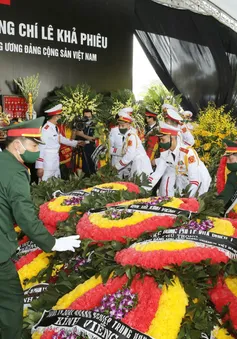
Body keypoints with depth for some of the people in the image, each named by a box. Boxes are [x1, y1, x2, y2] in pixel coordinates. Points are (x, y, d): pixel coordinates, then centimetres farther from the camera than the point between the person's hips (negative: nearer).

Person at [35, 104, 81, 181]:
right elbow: (40, 148, -20)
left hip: (56, 165, 9)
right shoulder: (46, 129, -18)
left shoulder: (55, 128, 10)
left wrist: (76, 143, 35)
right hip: (47, 167, -9)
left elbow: (61, 139, 27)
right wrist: (39, 167, -22)